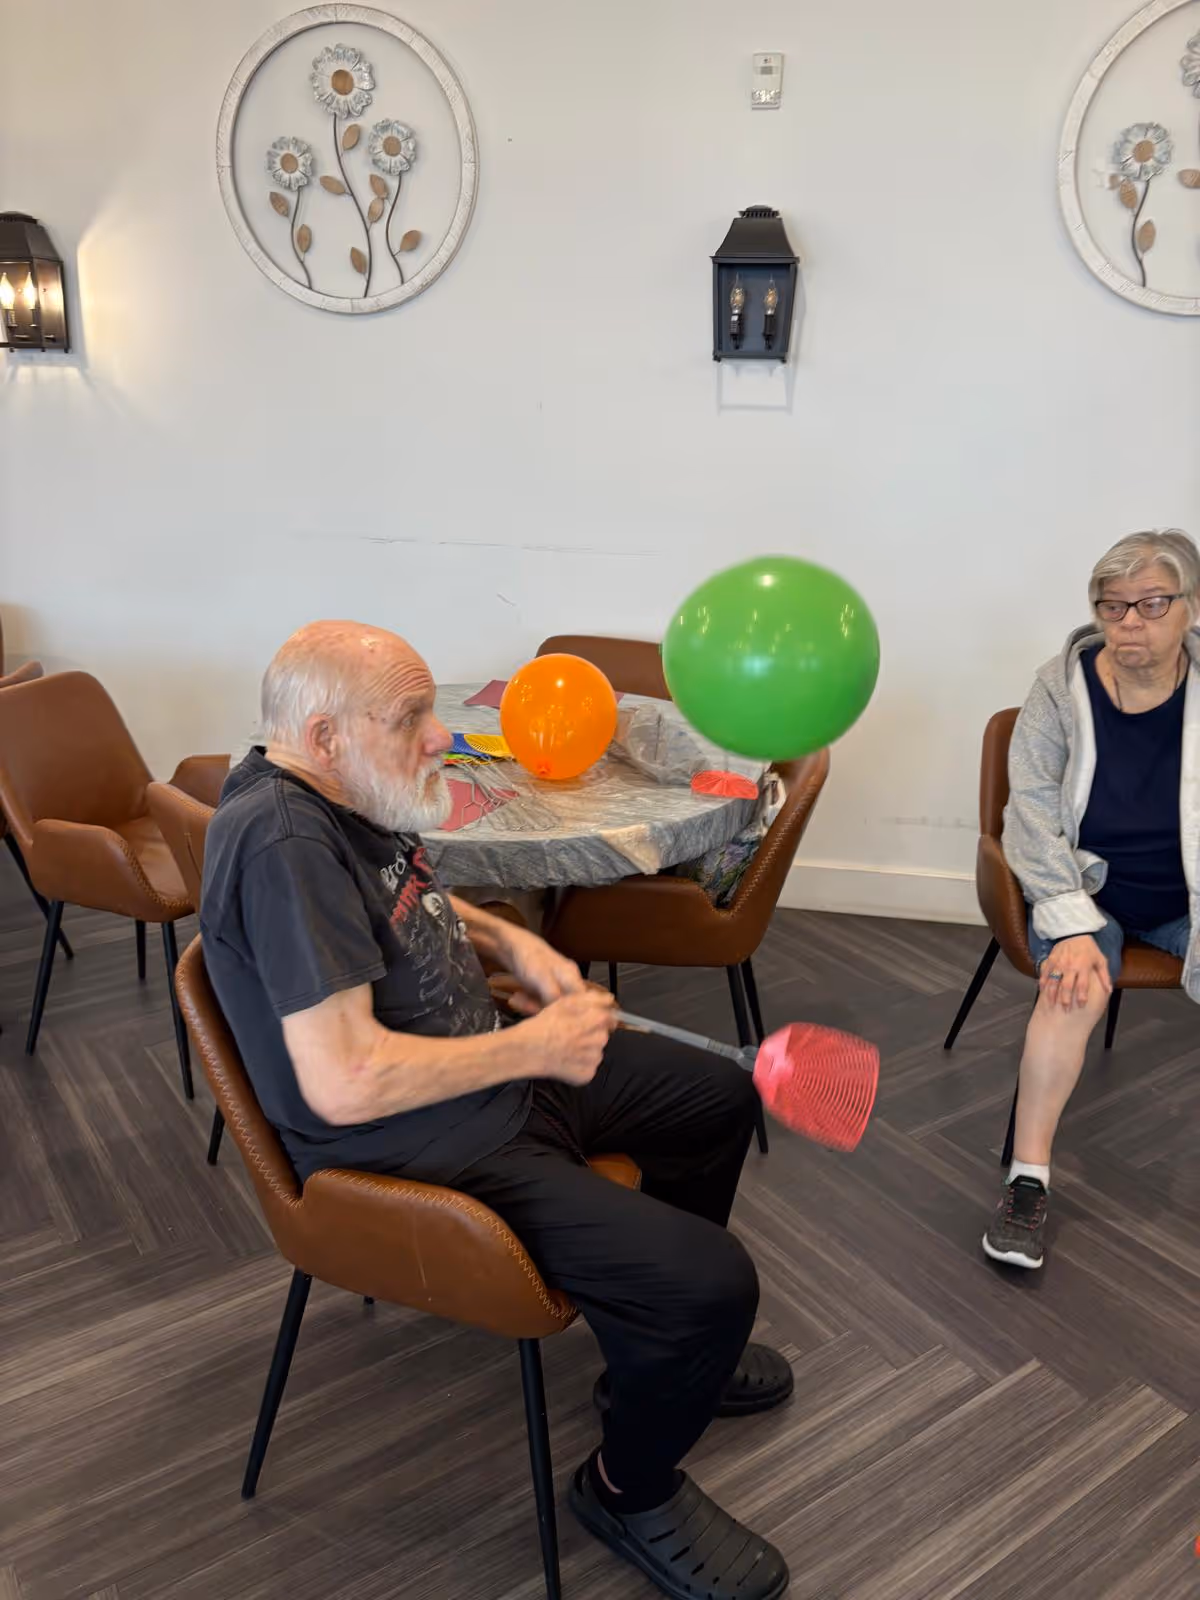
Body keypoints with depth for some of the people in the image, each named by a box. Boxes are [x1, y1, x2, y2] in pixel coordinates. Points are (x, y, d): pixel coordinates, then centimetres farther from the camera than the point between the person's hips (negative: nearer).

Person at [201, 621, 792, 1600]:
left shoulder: (338, 795, 1)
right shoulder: (282, 842, -28)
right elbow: (344, 1083, -33)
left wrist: (510, 941, 4)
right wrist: (536, 1047, -21)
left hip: (493, 1071, 10)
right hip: (425, 1146, -10)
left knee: (720, 1095, 19)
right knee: (712, 1280, -19)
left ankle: (670, 1349, 38)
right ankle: (630, 1491, 14)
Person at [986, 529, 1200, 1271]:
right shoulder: (1061, 688, -12)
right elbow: (1033, 816, -14)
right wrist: (1073, 925, -24)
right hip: (1086, 886, -2)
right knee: (1078, 984, -29)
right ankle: (1028, 1181, -20)